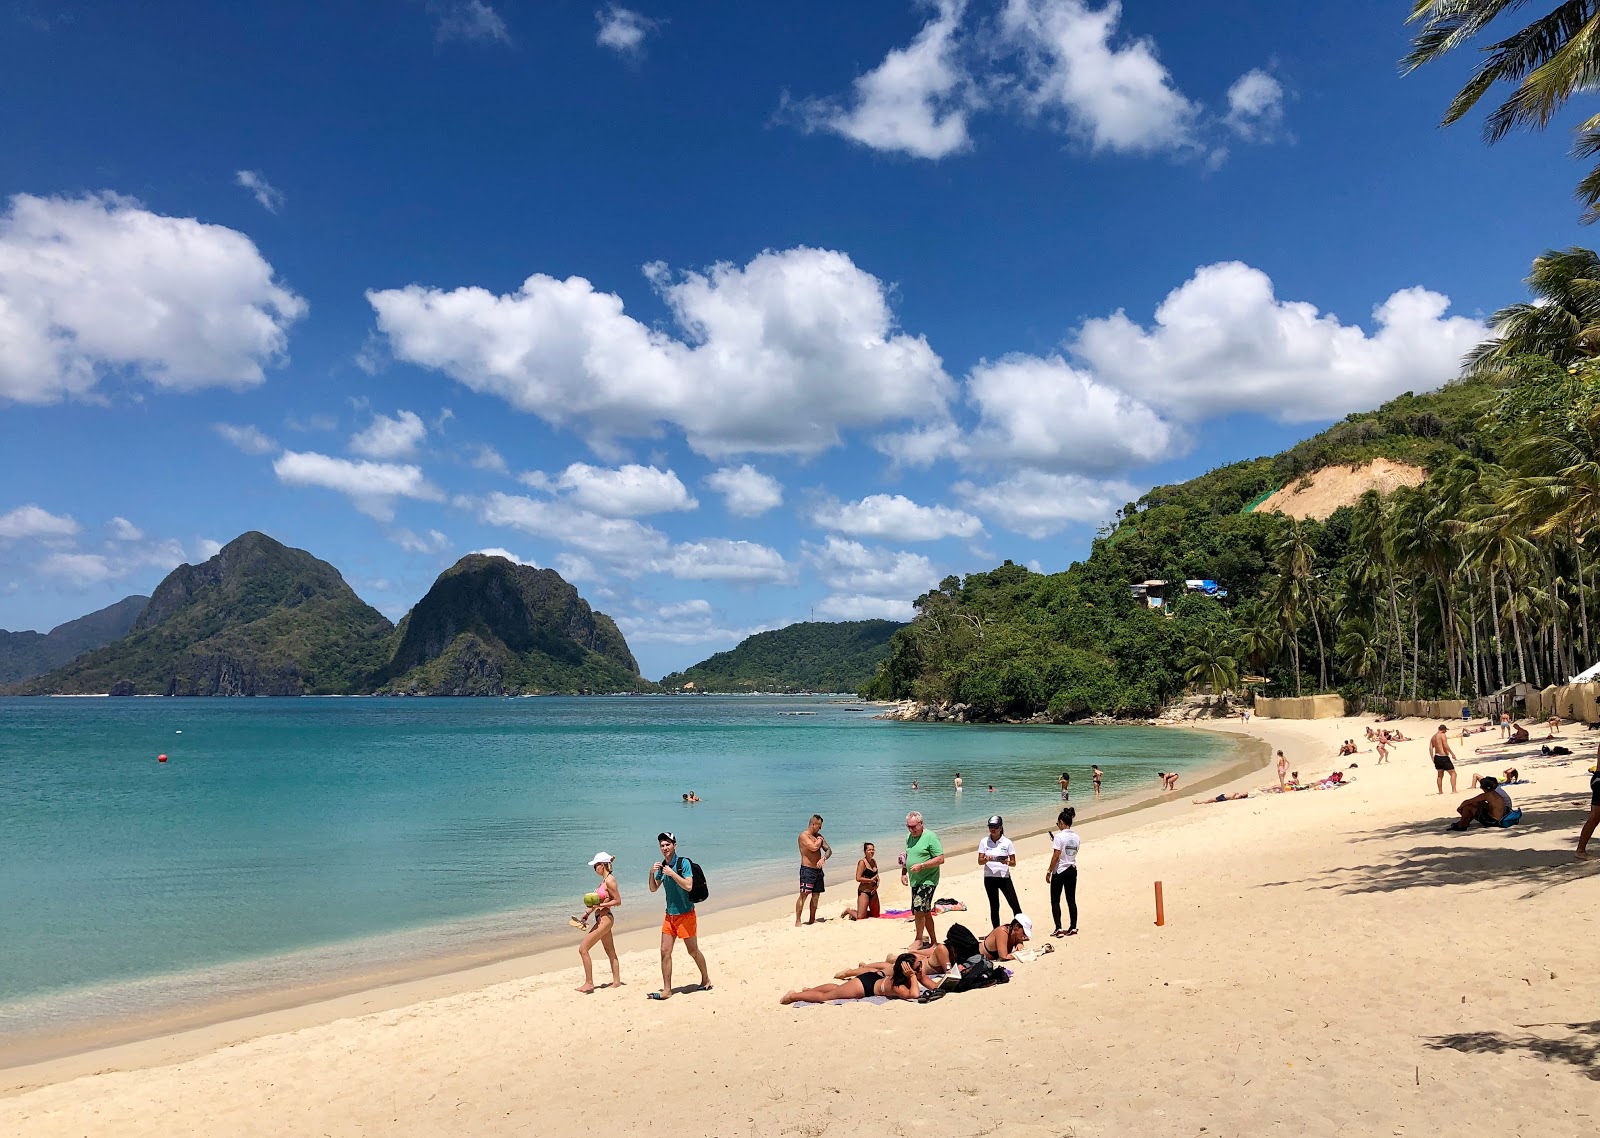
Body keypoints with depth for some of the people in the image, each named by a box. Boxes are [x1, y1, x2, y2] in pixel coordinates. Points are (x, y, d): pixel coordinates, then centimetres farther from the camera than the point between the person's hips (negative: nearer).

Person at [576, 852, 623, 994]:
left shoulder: (610, 880, -17)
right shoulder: (604, 880, 11)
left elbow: (618, 901, -18)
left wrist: (599, 905, -22)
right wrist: (588, 912, 15)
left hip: (605, 919, -10)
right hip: (602, 919, 10)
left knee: (583, 949, -9)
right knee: (611, 953, 15)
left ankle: (589, 983, -3)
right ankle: (617, 981, 22)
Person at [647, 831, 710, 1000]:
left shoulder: (683, 863, -13)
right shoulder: (662, 865, 6)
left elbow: (688, 886, -23)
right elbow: (653, 889, 8)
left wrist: (672, 873, -26)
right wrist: (652, 873, -8)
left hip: (685, 914, -6)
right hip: (670, 915, 6)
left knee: (693, 951, 7)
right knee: (665, 952, 0)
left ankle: (706, 980, 28)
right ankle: (667, 990, 5)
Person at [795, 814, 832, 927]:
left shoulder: (818, 836, 14)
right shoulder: (803, 835, -10)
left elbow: (829, 850, 8)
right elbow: (814, 847, -23)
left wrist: (823, 858, -12)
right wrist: (819, 840, -3)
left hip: (818, 870, 8)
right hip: (807, 869, -8)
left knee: (816, 895, 10)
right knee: (804, 895, -10)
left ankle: (812, 920, 18)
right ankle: (797, 921, -9)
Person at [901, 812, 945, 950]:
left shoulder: (930, 837, -12)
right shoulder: (909, 837, 12)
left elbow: (940, 859, -16)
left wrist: (921, 866, -22)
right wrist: (903, 873, 12)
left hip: (928, 880, -8)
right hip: (915, 881, 8)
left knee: (919, 909, -16)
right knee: (925, 912, 13)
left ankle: (919, 940, -2)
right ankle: (933, 941, 23)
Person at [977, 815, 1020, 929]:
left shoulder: (1007, 842, -2)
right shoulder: (984, 842, 2)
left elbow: (1013, 863, -1)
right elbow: (980, 861, 2)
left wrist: (1006, 862, -23)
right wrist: (986, 859, -20)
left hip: (1004, 877, -1)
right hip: (989, 878, 1)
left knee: (1015, 905, -4)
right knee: (994, 907, 8)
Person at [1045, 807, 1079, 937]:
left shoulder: (1059, 836, -15)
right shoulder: (1076, 837, 4)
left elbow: (1056, 855, -18)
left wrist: (1049, 871, -11)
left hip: (1059, 871, -6)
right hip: (1072, 870, 6)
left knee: (1055, 901, 3)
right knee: (1071, 900, 11)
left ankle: (1058, 929, -2)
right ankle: (1073, 927, 13)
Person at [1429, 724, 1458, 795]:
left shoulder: (1433, 737, 14)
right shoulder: (1442, 735, -7)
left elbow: (1430, 748, 11)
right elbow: (1445, 745, -20)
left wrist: (1433, 759, 13)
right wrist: (1452, 753, -16)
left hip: (1437, 757, 8)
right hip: (1444, 757, -8)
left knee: (1440, 775, 18)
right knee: (1453, 773, 0)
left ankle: (1440, 791, 22)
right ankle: (1453, 790, -10)